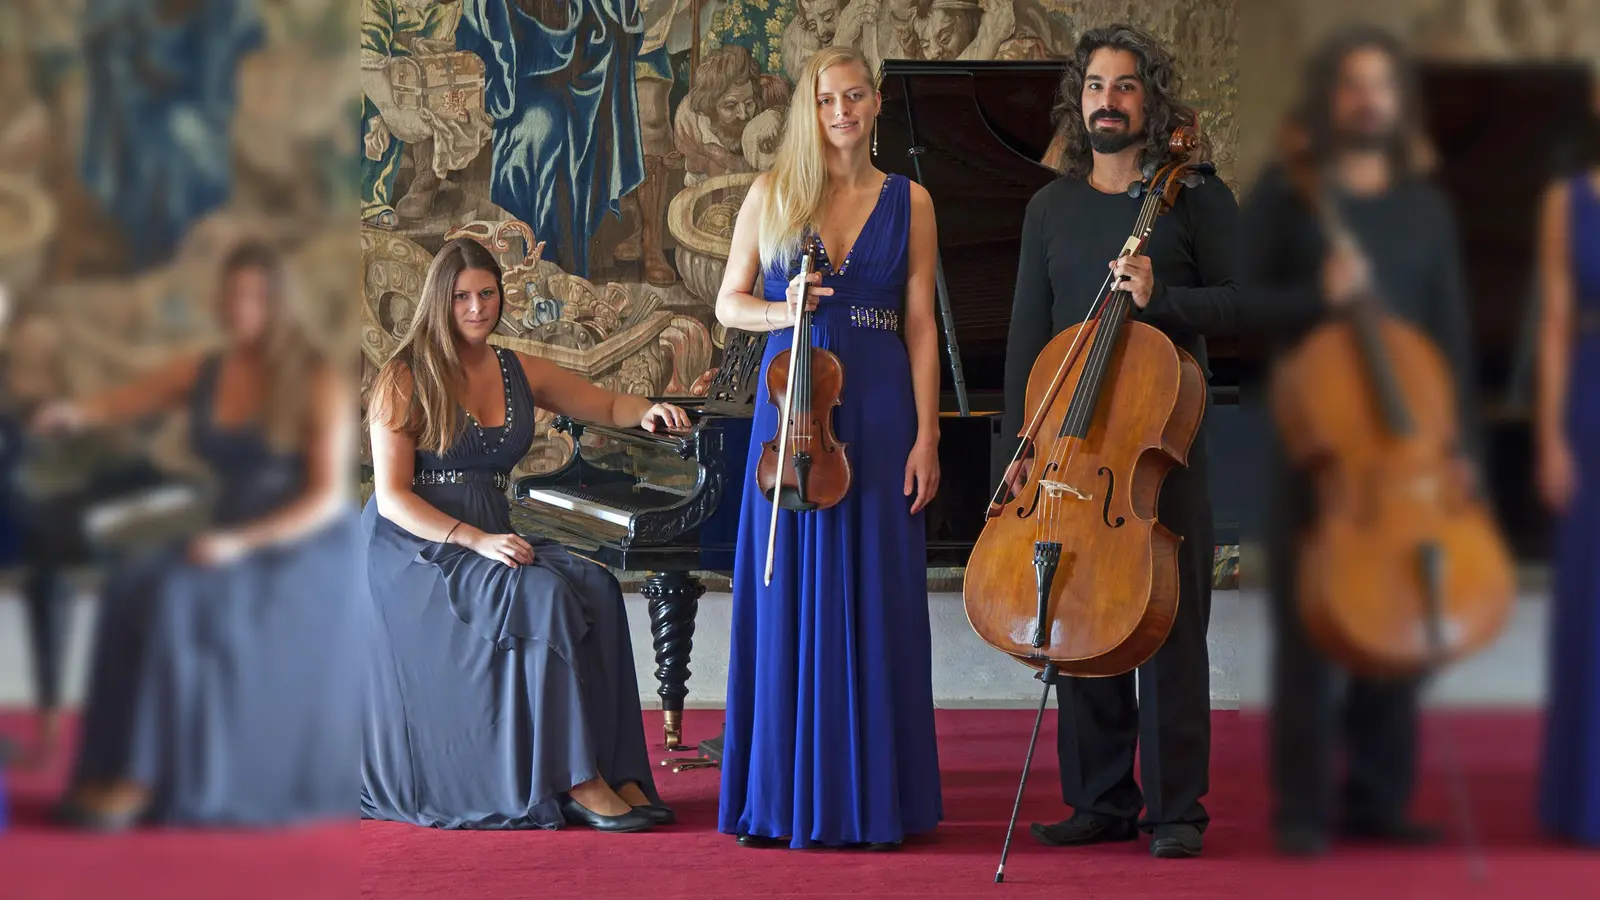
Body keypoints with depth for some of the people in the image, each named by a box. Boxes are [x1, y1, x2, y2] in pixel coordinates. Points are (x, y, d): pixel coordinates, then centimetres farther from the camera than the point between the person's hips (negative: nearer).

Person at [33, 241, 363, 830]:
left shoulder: (320, 382, -9)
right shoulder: (203, 374, 7)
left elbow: (329, 498, -15)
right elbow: (116, 405, 1)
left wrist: (241, 543, -26)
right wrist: (71, 414, -24)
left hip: (306, 556, -5)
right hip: (233, 550, 6)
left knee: (177, 600, -32)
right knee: (131, 585, -25)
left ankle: (151, 781, -30)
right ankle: (112, 773, -28)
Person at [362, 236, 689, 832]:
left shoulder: (521, 374, 13)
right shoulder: (406, 379, -4)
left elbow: (607, 406, 25)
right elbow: (392, 497, -10)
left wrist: (648, 412, 0)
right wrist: (476, 541, -22)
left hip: (489, 543, 6)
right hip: (412, 548, -5)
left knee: (596, 588, -24)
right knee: (545, 595, -32)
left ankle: (616, 771, -27)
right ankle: (577, 779, -30)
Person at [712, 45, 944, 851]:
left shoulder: (908, 201, 7)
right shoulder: (772, 193, 6)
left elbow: (920, 326, 5)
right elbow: (728, 303, 10)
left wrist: (926, 437, -2)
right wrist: (781, 311, -12)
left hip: (879, 411, 0)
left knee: (874, 603, 1)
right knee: (789, 598, 1)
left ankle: (871, 795, 9)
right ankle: (785, 794, 8)